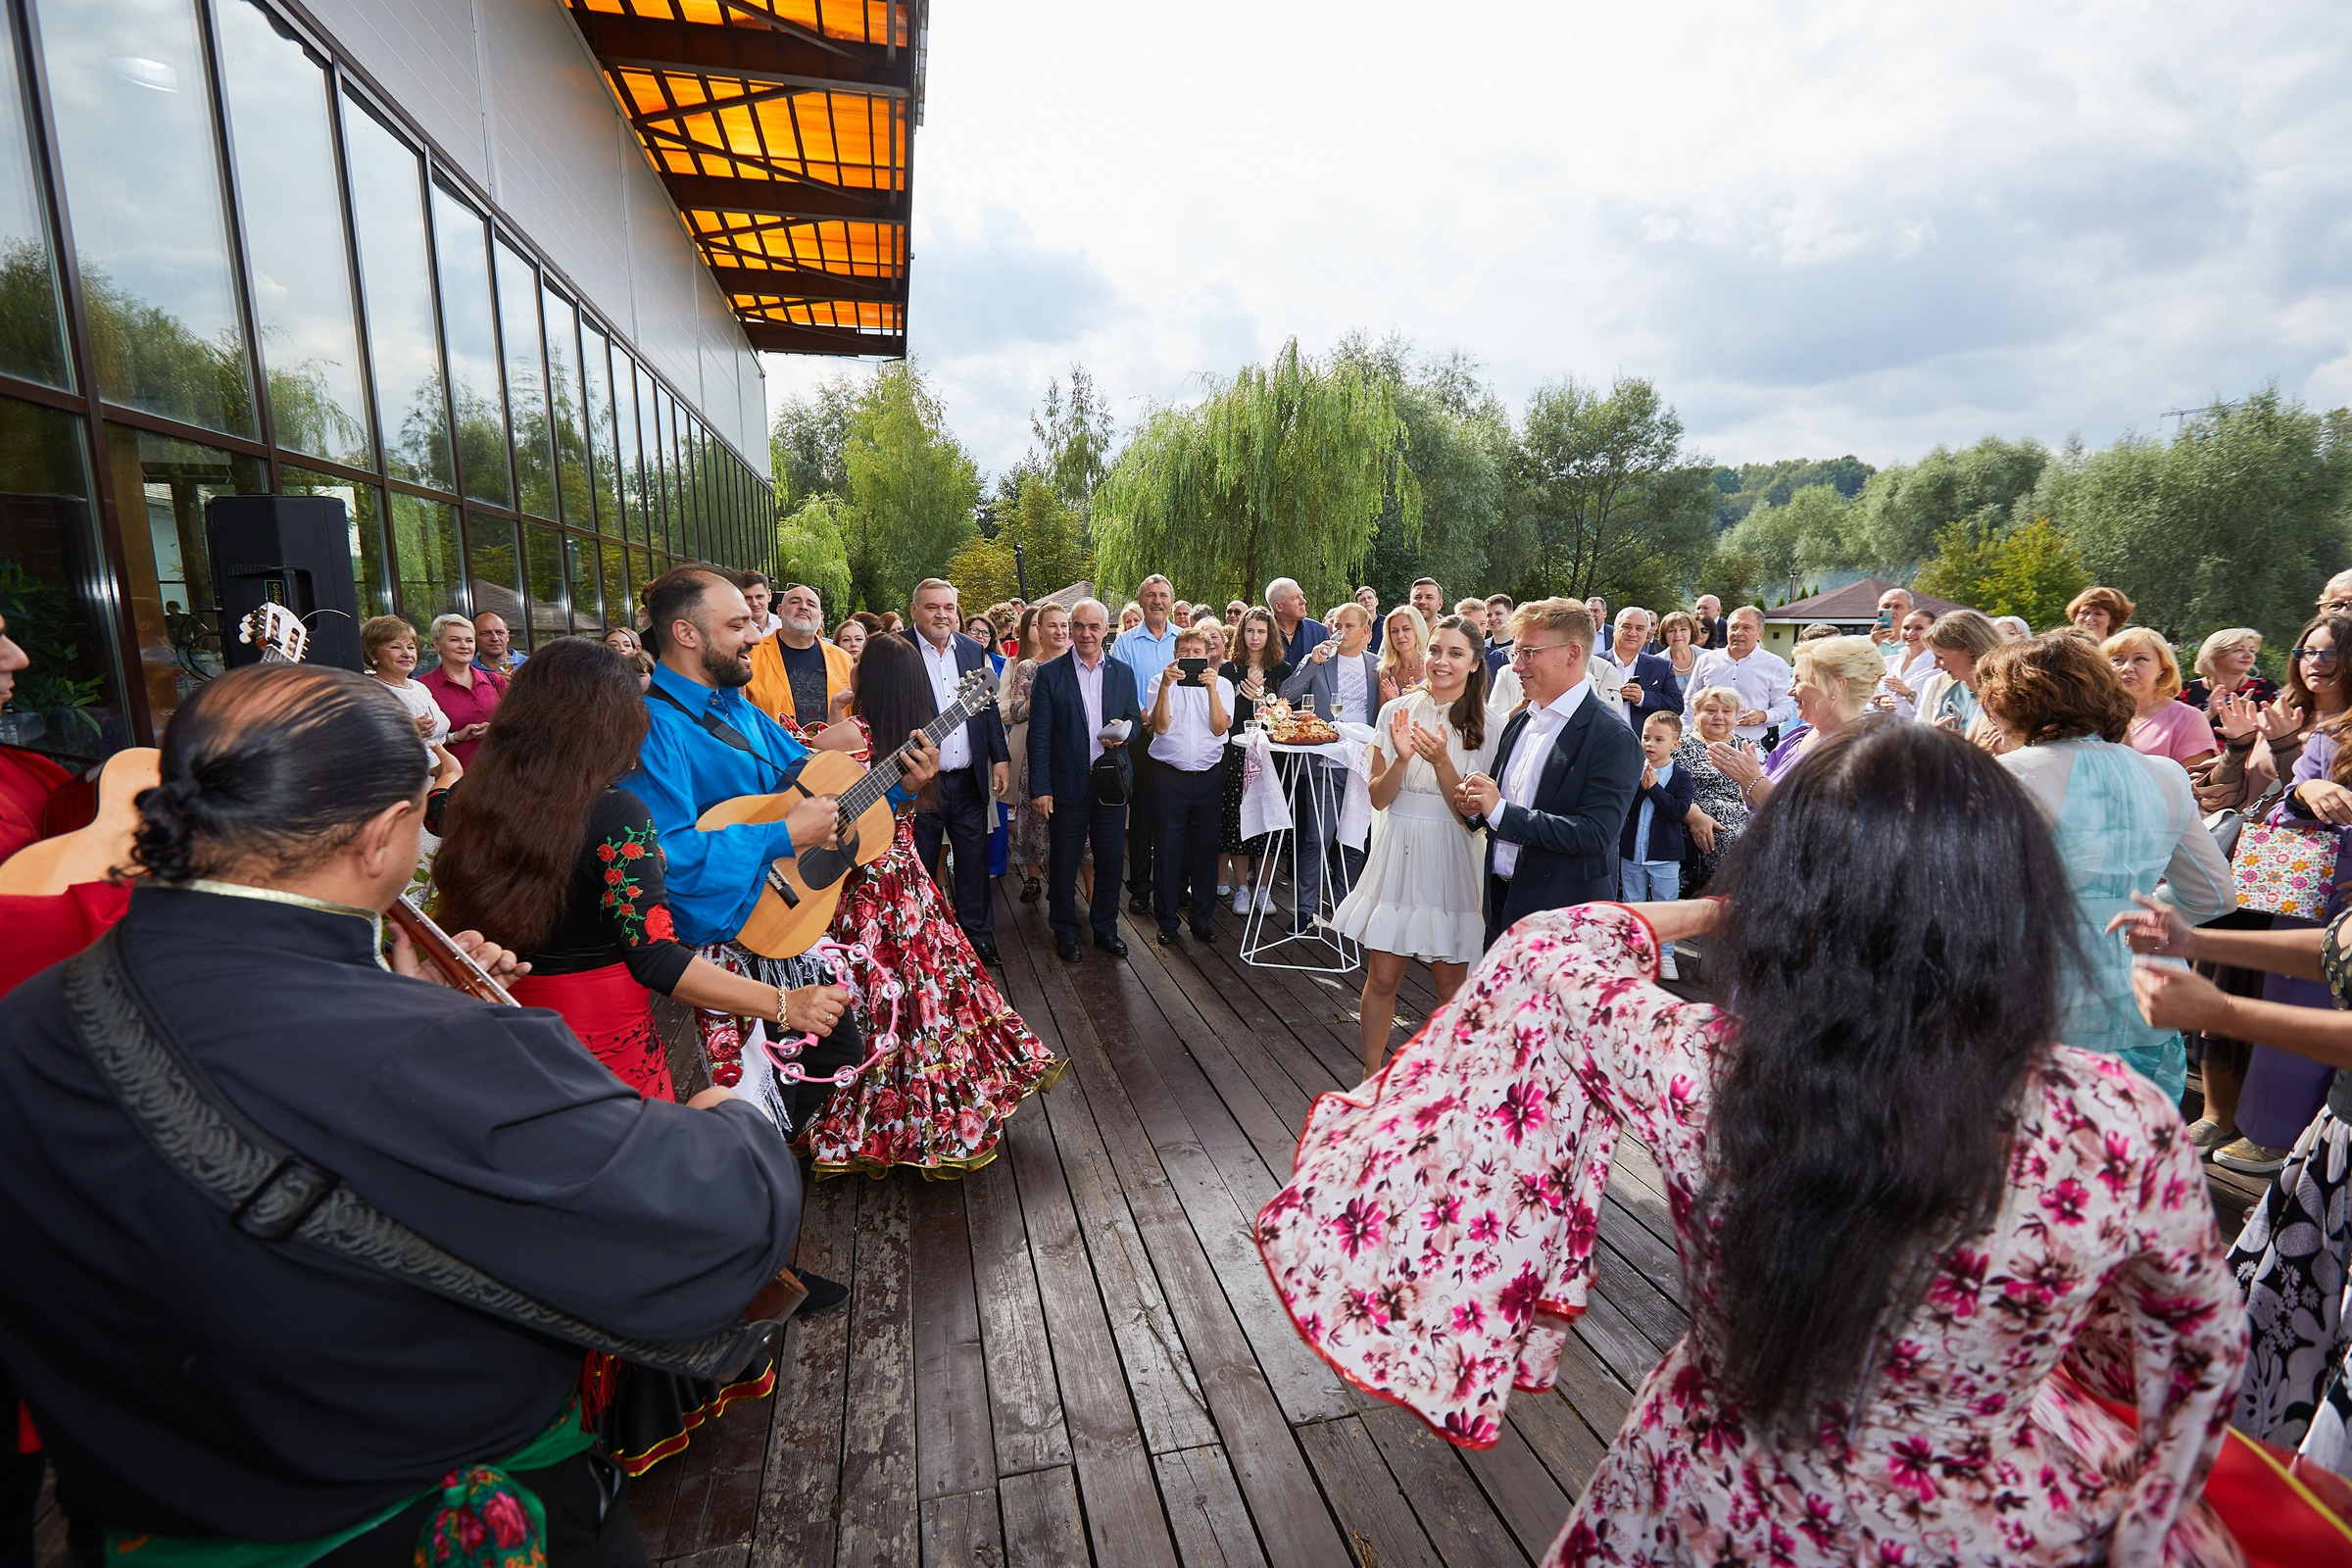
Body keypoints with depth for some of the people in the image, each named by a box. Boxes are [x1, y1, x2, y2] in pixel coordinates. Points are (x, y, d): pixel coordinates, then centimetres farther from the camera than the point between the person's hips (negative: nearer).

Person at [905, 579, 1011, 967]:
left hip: (970, 780, 4)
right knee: (920, 867, 9)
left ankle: (978, 932, 28)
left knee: (975, 861, 12)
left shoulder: (974, 650, 8)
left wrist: (1000, 757, 8)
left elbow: (990, 708, 13)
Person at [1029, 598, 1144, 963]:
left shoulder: (1123, 673, 7)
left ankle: (1106, 929, 29)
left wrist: (1124, 729, -11)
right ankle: (1065, 933, 24)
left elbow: (1136, 719, 14)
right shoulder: (1049, 673, -3)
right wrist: (1040, 788, -10)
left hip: (1111, 783, 3)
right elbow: (1039, 735, -5)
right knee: (1063, 864, 7)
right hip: (1067, 784, -3)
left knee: (1110, 861, 11)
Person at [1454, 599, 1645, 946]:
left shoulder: (1613, 739, -15)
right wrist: (1475, 806, -5)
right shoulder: (1519, 722, 9)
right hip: (1502, 902, 7)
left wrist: (1500, 810, -26)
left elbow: (1595, 835, -23)